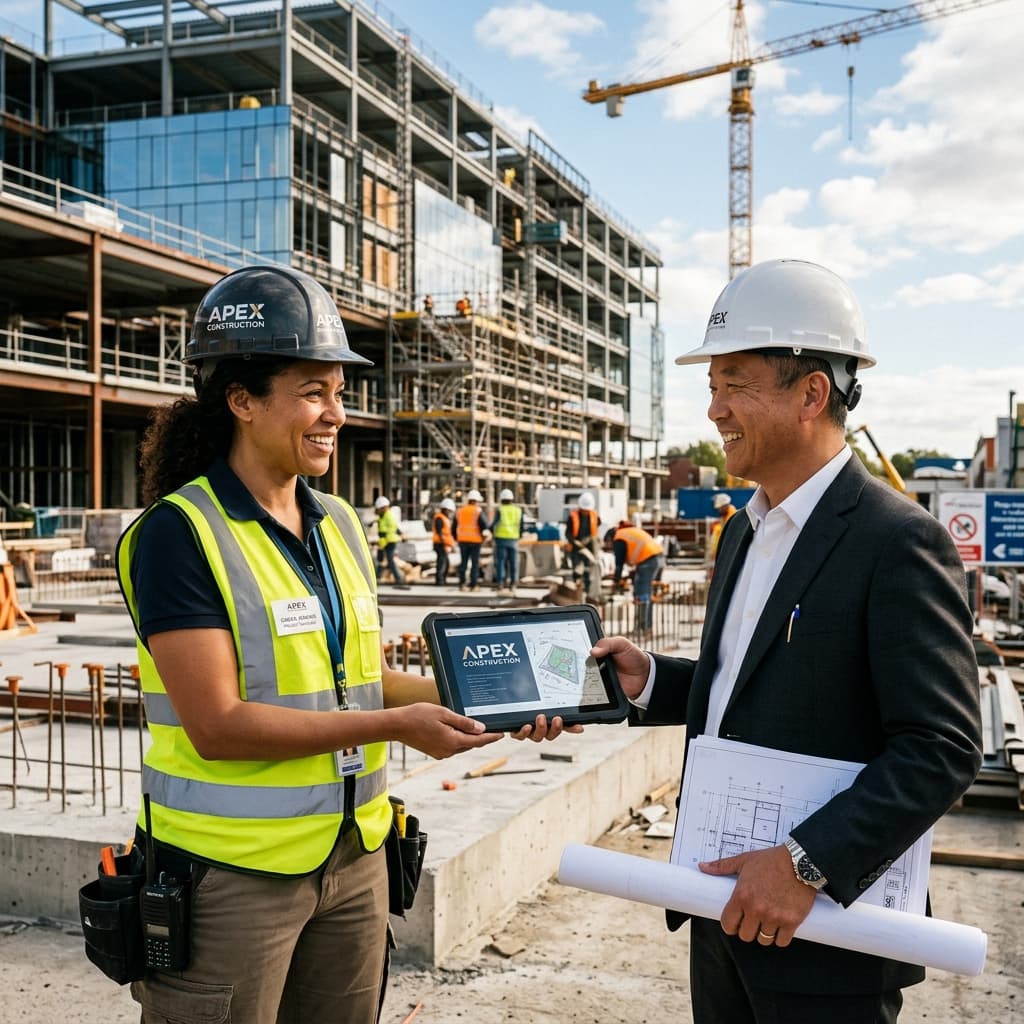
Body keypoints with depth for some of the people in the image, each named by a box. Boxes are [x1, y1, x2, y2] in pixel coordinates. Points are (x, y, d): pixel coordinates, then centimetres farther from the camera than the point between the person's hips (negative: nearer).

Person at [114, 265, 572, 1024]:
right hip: (233, 870, -6)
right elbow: (218, 725, -20)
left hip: (353, 856, 6)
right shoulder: (181, 534, -14)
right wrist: (395, 726, -20)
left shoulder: (341, 525, 7)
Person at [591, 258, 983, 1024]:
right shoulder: (745, 531, 10)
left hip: (823, 935, -7)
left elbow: (942, 747, -20)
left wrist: (807, 863, -25)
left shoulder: (898, 542, -17)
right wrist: (649, 681, 1)